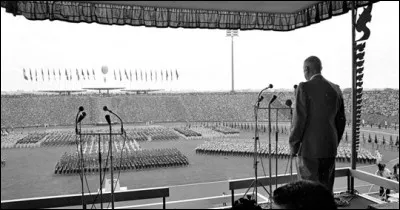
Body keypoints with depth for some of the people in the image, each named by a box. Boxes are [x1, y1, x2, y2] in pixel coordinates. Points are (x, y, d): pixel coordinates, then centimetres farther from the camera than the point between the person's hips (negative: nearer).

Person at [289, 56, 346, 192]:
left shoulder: (304, 87, -12)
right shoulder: (335, 89, 7)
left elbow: (299, 119, -15)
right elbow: (341, 120, 11)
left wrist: (293, 146, -5)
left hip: (309, 149, -6)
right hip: (330, 149, 6)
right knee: (326, 190, 15)